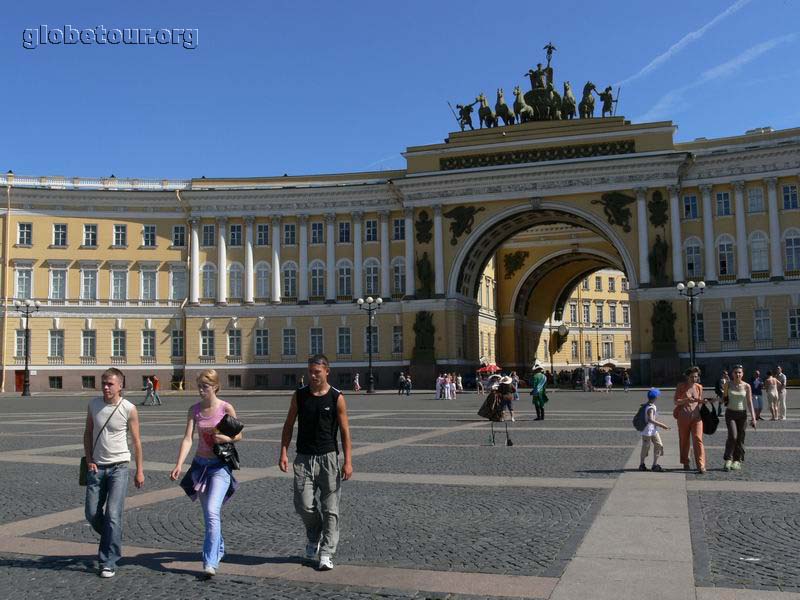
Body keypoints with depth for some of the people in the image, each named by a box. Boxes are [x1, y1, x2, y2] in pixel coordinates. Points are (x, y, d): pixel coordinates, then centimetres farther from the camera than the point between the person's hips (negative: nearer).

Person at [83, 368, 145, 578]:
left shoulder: (129, 409, -9)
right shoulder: (94, 405, 1)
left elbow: (136, 441, -2)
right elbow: (88, 433, 11)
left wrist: (140, 470, -1)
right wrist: (89, 460, 0)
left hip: (118, 467, -4)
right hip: (97, 467, 4)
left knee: (113, 515, -9)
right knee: (92, 513, 6)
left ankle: (108, 563, -1)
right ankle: (112, 541, 34)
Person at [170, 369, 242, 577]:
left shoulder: (226, 408, -8)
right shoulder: (194, 410, 0)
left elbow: (238, 435, 2)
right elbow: (187, 439, -8)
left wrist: (225, 438, -20)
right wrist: (179, 465, -20)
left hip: (220, 466, -4)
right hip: (200, 464, 4)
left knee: (212, 511, -17)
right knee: (209, 513, 15)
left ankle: (210, 562, -14)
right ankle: (219, 548, 37)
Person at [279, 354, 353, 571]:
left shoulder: (337, 398, -4)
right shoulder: (299, 396, 3)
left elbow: (345, 431, -2)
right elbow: (289, 425, 8)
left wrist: (348, 461, -8)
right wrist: (284, 453, -2)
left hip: (329, 457, -2)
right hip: (304, 458, 2)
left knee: (330, 508, 0)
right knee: (304, 505, -2)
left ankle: (326, 553, 9)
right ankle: (313, 537, 27)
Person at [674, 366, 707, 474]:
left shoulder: (699, 387, 7)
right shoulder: (681, 386, -1)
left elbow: (699, 401, 19)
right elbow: (676, 401, -4)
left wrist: (703, 401, -4)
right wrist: (686, 400, -21)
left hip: (696, 416, 1)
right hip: (683, 416, -1)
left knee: (698, 439, -11)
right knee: (684, 440, 7)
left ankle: (701, 465, -13)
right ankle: (685, 463, 23)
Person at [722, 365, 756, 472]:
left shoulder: (747, 386, -1)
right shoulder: (728, 385, 0)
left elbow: (749, 402, -1)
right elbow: (724, 398, 14)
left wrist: (753, 417, -7)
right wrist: (724, 400, -8)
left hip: (742, 414, 1)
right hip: (730, 413, -1)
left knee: (740, 438, 3)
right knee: (732, 436, -17)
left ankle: (738, 461, 16)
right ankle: (728, 460, -8)